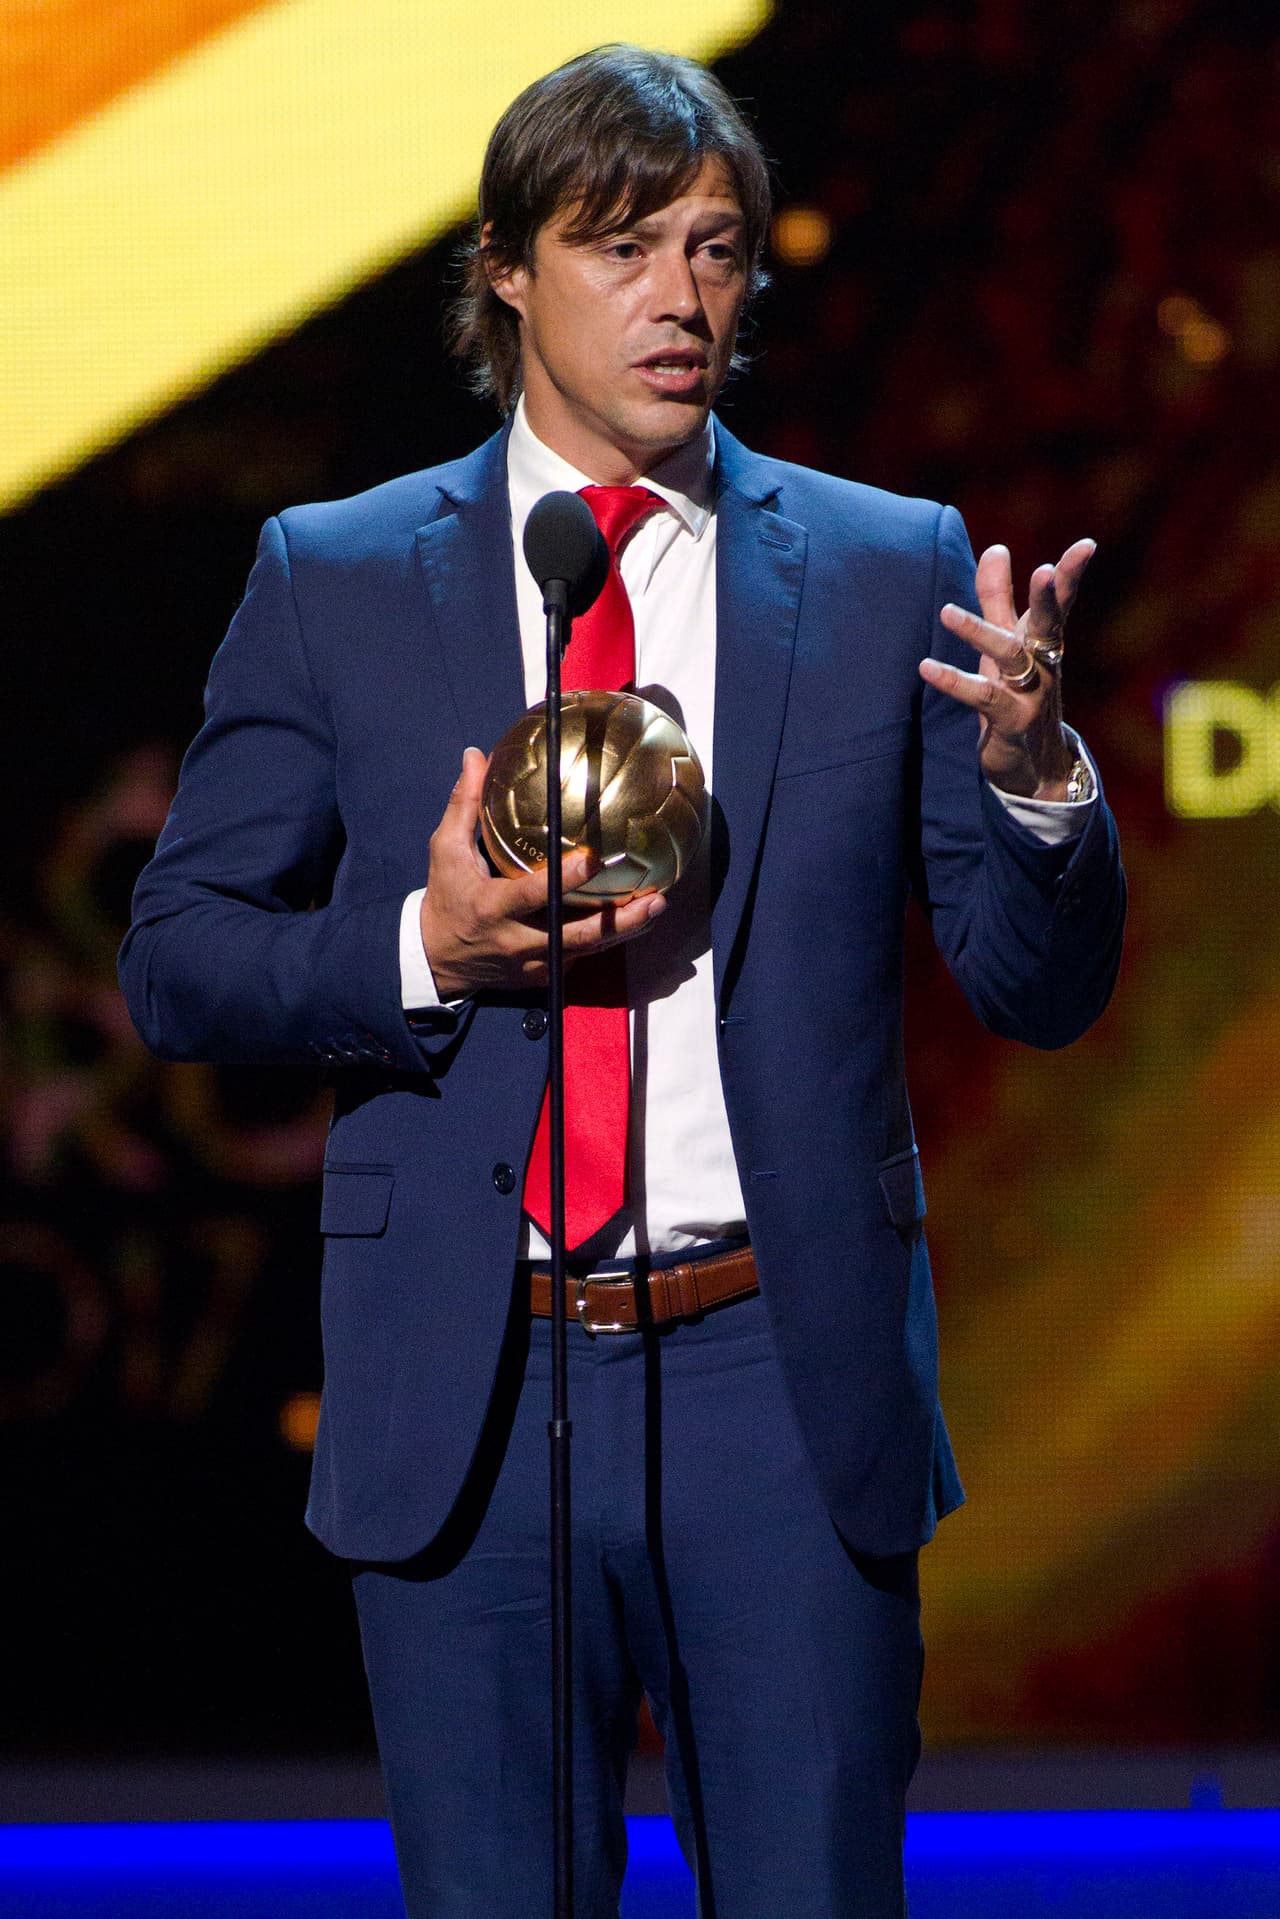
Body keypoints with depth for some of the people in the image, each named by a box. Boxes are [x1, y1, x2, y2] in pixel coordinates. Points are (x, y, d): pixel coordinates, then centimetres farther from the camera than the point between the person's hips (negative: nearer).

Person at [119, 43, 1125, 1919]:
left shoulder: (892, 575, 6)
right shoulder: (334, 581, 5)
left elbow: (1041, 989, 4)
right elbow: (175, 960, 6)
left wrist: (1032, 772, -17)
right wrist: (418, 952, -13)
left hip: (780, 1369, 0)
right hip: (462, 1390, 0)